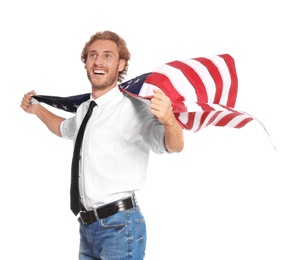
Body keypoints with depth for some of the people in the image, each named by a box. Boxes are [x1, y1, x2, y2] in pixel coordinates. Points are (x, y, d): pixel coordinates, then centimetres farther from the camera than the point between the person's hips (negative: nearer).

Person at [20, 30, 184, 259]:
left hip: (119, 226, -8)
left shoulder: (132, 108, -15)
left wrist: (168, 120, -50)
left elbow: (174, 146, -31)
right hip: (87, 224, 8)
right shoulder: (85, 109, 11)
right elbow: (65, 129, 35)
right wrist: (37, 109, 25)